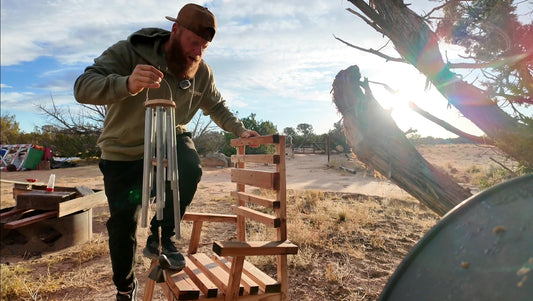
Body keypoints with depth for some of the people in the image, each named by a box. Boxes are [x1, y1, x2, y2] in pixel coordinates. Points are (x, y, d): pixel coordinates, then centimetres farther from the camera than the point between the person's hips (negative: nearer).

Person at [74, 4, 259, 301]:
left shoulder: (202, 72, -9)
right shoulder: (129, 52, -22)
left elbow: (217, 107, 10)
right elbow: (83, 87, -34)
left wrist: (240, 130, -6)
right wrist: (127, 85, -53)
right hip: (124, 151, -2)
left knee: (190, 169, -32)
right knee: (123, 223, 1)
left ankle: (161, 237, -7)